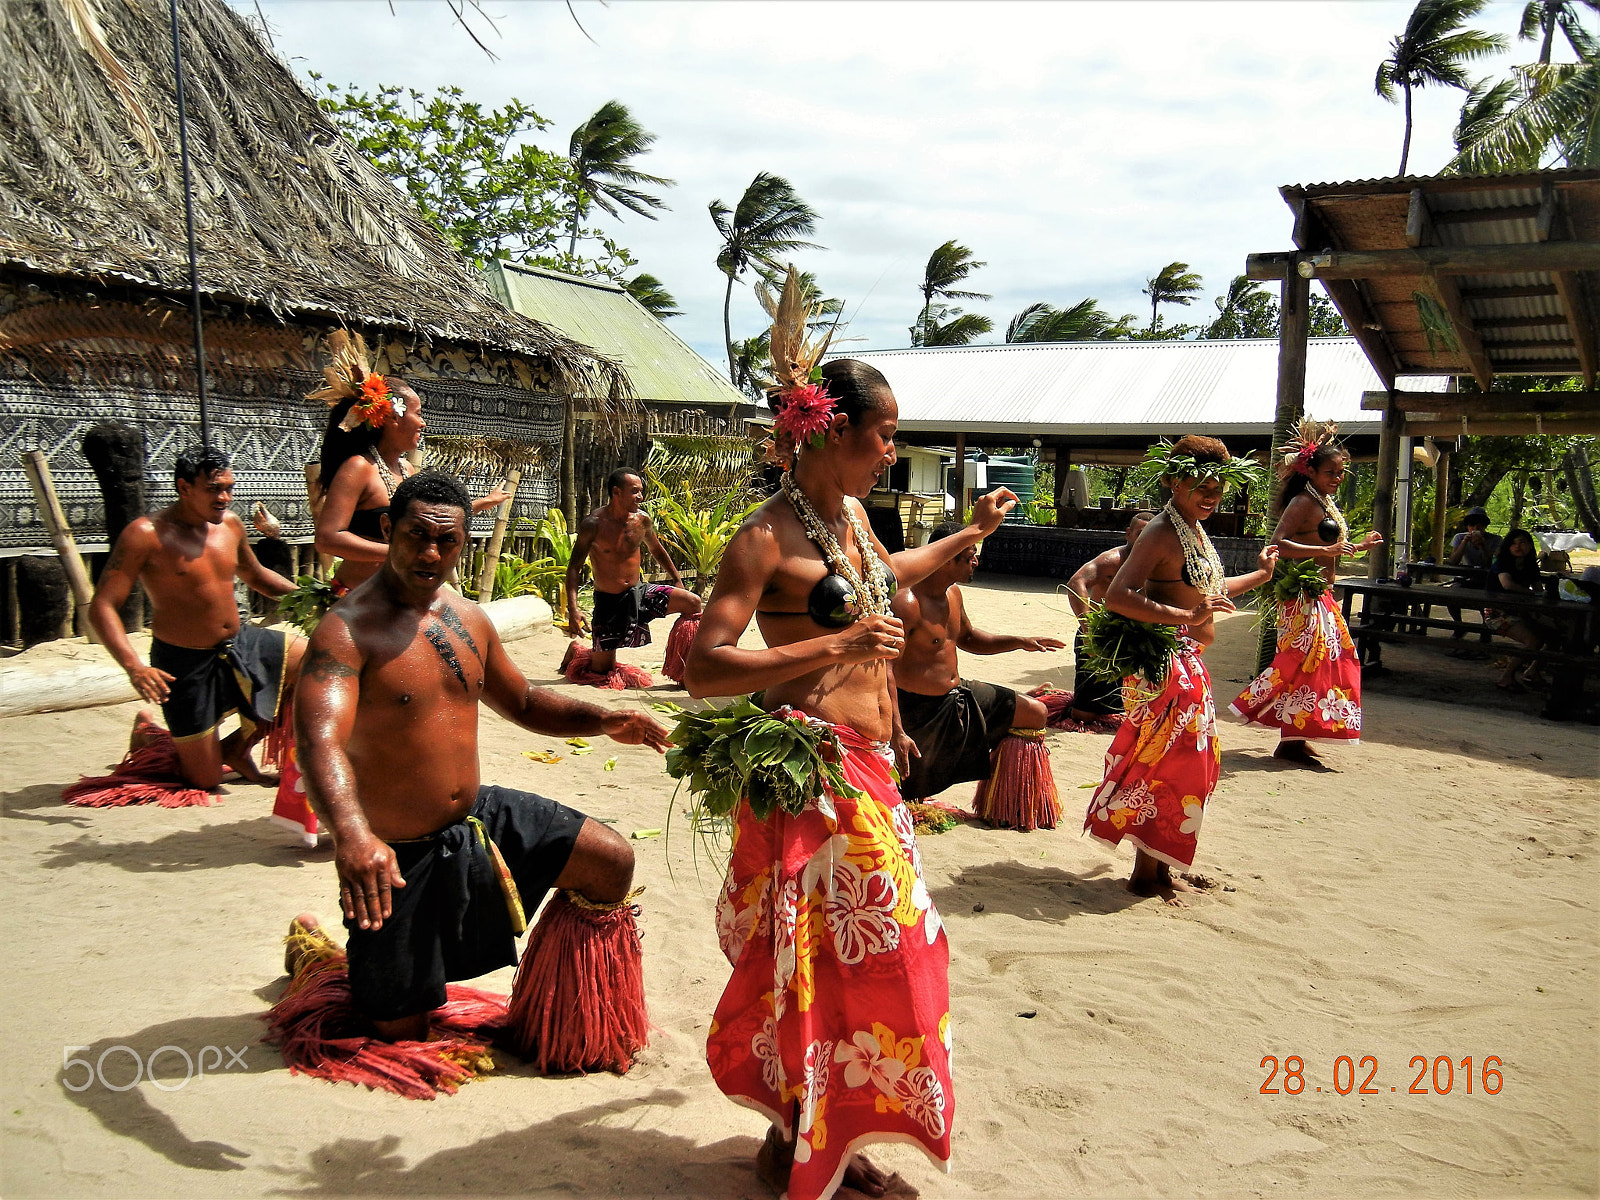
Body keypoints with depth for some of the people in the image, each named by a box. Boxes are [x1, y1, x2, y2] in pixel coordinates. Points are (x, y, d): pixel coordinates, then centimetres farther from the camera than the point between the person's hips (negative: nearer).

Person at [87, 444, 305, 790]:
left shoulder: (230, 523, 2)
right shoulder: (146, 534, -18)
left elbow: (255, 576, 21)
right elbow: (101, 607, -19)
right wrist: (133, 667, -34)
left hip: (242, 644, 6)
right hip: (185, 663, -6)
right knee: (206, 780, -2)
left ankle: (237, 747, 11)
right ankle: (147, 732, 32)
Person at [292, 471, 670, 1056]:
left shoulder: (468, 620, 4)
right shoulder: (347, 629, -22)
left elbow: (523, 702, 18)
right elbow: (319, 740, -37)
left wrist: (603, 720, 1)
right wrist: (351, 834, -55)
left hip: (480, 818, 6)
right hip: (396, 857, -6)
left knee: (612, 863, -4)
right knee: (401, 1034, 6)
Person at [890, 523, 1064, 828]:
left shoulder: (953, 593, 6)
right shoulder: (907, 602, -25)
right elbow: (885, 670, -29)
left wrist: (1020, 642, 13)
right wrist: (896, 733, -33)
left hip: (959, 695, 9)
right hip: (919, 712, -9)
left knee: (1036, 713, 11)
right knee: (899, 786, -8)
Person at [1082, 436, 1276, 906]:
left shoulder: (1196, 531, 13)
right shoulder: (1162, 533, -17)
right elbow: (1118, 595, -31)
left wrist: (1260, 575, 33)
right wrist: (1187, 616, -35)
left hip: (1189, 666, 10)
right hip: (1167, 666, -10)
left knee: (1191, 764, 16)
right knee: (1164, 767, -3)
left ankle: (1161, 867, 28)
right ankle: (1147, 873, 11)